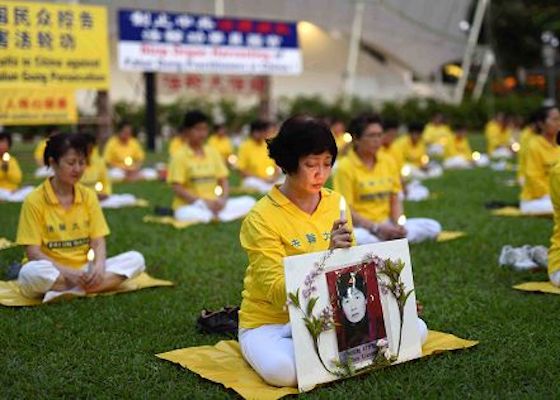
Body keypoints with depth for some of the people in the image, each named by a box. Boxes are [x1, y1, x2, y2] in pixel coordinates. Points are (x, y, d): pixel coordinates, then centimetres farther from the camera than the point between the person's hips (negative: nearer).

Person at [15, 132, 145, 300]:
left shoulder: (88, 196, 5)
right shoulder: (34, 201, -8)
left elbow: (98, 241, 2)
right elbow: (33, 252, -11)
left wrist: (99, 266, -20)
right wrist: (67, 272, -24)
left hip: (84, 270, 5)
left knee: (135, 259, -16)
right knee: (33, 272, -39)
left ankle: (65, 293, -24)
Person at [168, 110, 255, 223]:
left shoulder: (213, 153, 10)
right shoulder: (180, 156, -4)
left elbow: (223, 181, 11)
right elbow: (177, 189, -10)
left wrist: (223, 199, -11)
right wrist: (204, 202, -18)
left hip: (213, 204, 5)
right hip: (189, 206, -5)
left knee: (249, 202, -14)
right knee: (189, 215, -41)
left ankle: (211, 216, -21)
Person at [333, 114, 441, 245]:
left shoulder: (388, 162, 9)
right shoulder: (346, 167, -7)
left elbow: (395, 200, 11)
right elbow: (346, 210, -10)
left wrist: (398, 225, -8)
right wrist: (377, 228, -19)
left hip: (386, 224, 5)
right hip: (361, 227, -5)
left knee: (433, 227, -13)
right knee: (359, 238, -41)